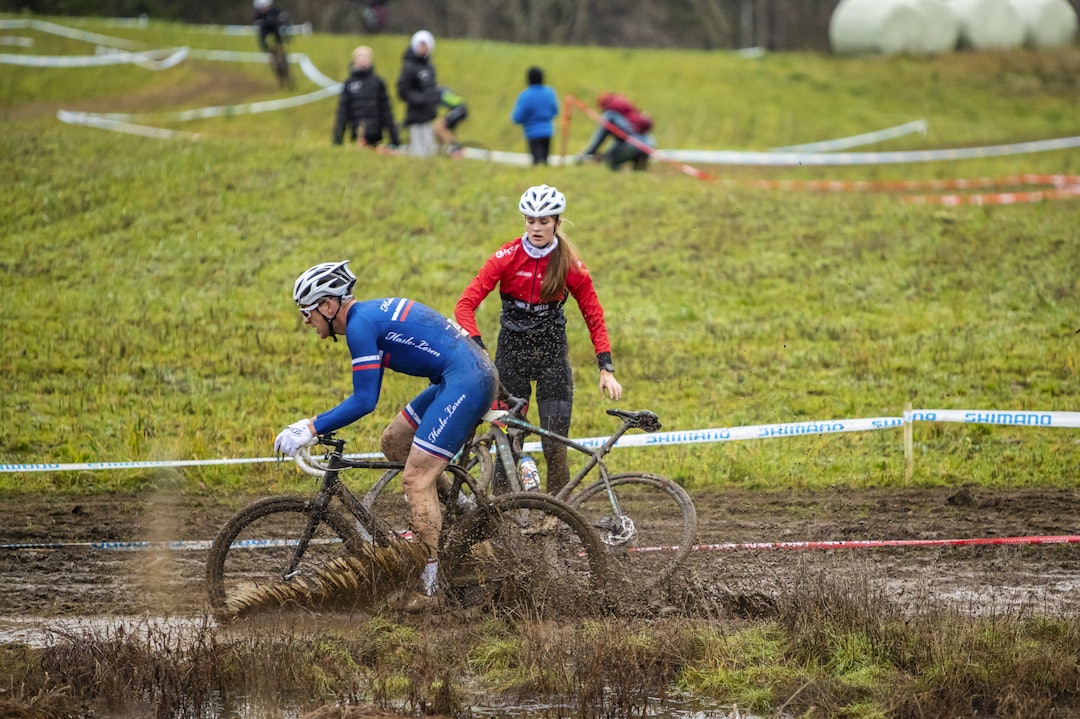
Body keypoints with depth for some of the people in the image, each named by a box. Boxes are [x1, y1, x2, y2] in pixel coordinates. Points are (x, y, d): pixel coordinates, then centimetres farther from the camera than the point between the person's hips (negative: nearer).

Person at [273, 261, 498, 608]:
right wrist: (317, 424, 25)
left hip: (465, 382, -10)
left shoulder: (361, 325, -12)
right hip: (474, 374, 10)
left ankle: (430, 587, -7)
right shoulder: (371, 313, 18)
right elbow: (365, 395, 27)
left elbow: (364, 401, -16)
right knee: (394, 441, 19)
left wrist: (312, 427, -14)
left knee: (415, 478, -9)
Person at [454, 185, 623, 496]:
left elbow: (595, 318, 0)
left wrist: (606, 369, -8)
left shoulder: (570, 265, -7)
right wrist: (477, 350, -29)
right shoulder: (507, 257, -10)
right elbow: (465, 304, -15)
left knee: (556, 444, -6)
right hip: (511, 352, 0)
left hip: (552, 356, 0)